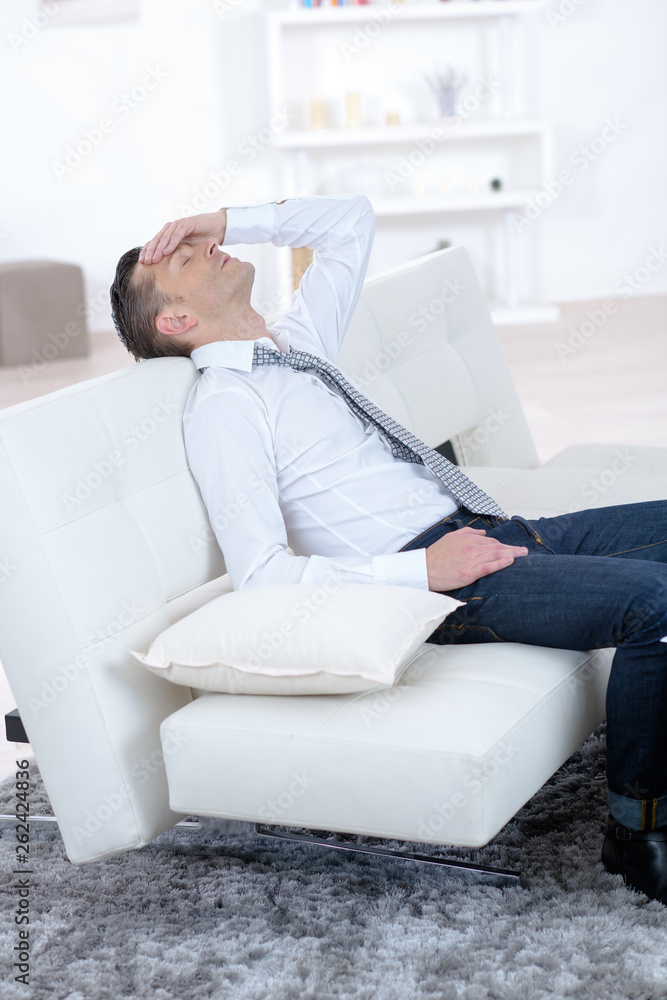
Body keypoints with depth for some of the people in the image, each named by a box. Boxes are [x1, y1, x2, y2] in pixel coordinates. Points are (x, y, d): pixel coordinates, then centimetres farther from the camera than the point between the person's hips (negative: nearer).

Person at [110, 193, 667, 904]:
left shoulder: (299, 340, 20)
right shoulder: (223, 405, -5)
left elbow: (352, 217, 31)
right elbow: (260, 574, -16)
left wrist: (231, 221, 17)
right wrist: (423, 570, -20)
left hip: (487, 529, 9)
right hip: (431, 573, -9)